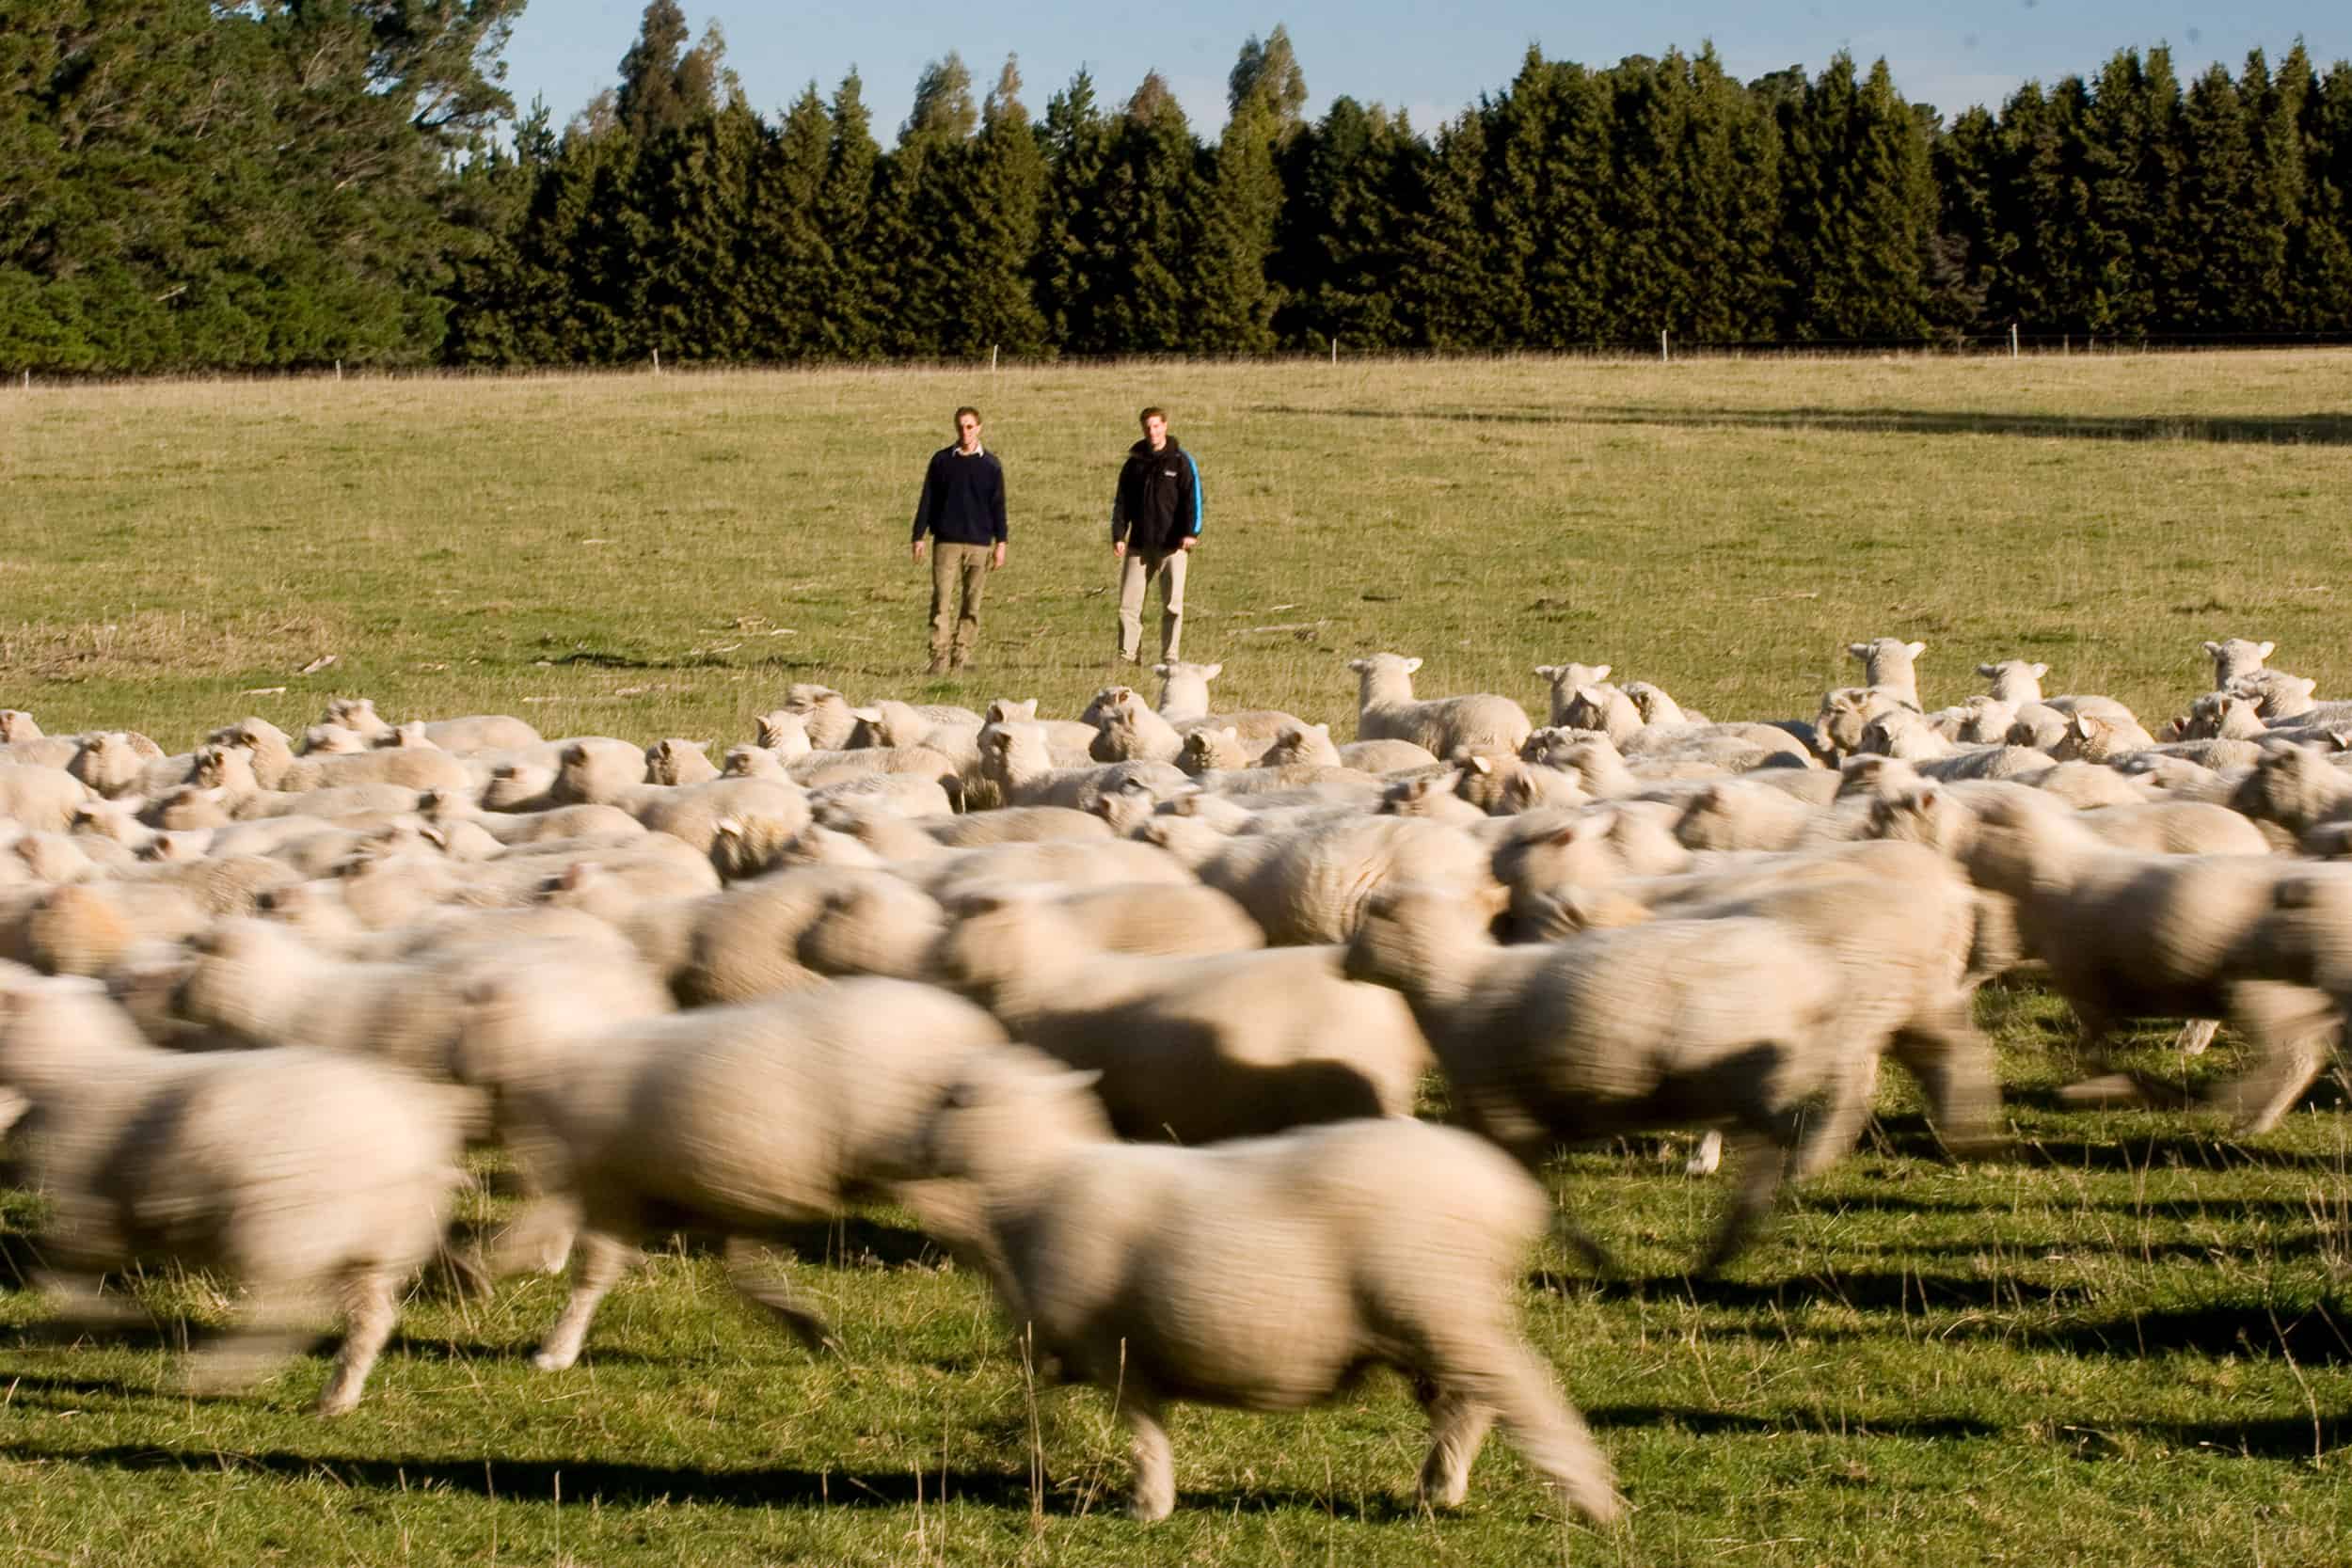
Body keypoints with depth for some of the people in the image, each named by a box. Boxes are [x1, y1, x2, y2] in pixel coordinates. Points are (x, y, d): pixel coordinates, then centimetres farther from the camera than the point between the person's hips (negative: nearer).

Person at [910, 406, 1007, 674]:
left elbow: (998, 505, 9)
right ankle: (940, 657, -11)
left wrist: (1000, 543, 3)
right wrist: (919, 537, 3)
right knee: (940, 600, -9)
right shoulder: (942, 460, 6)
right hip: (947, 541, -1)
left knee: (972, 603, 1)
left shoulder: (990, 465, 6)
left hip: (979, 543, 1)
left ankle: (962, 653, 8)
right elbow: (927, 500, 8)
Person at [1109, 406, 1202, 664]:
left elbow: (1192, 497, -5)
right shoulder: (1135, 463, 11)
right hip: (1139, 545, 3)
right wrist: (1118, 535, 0)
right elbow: (1122, 501, 11)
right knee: (1129, 602, 0)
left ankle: (1169, 657, 4)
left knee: (1172, 603, -3)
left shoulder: (1181, 461, 1)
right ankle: (1128, 654, 7)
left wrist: (1191, 532, -17)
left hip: (1172, 545, -3)